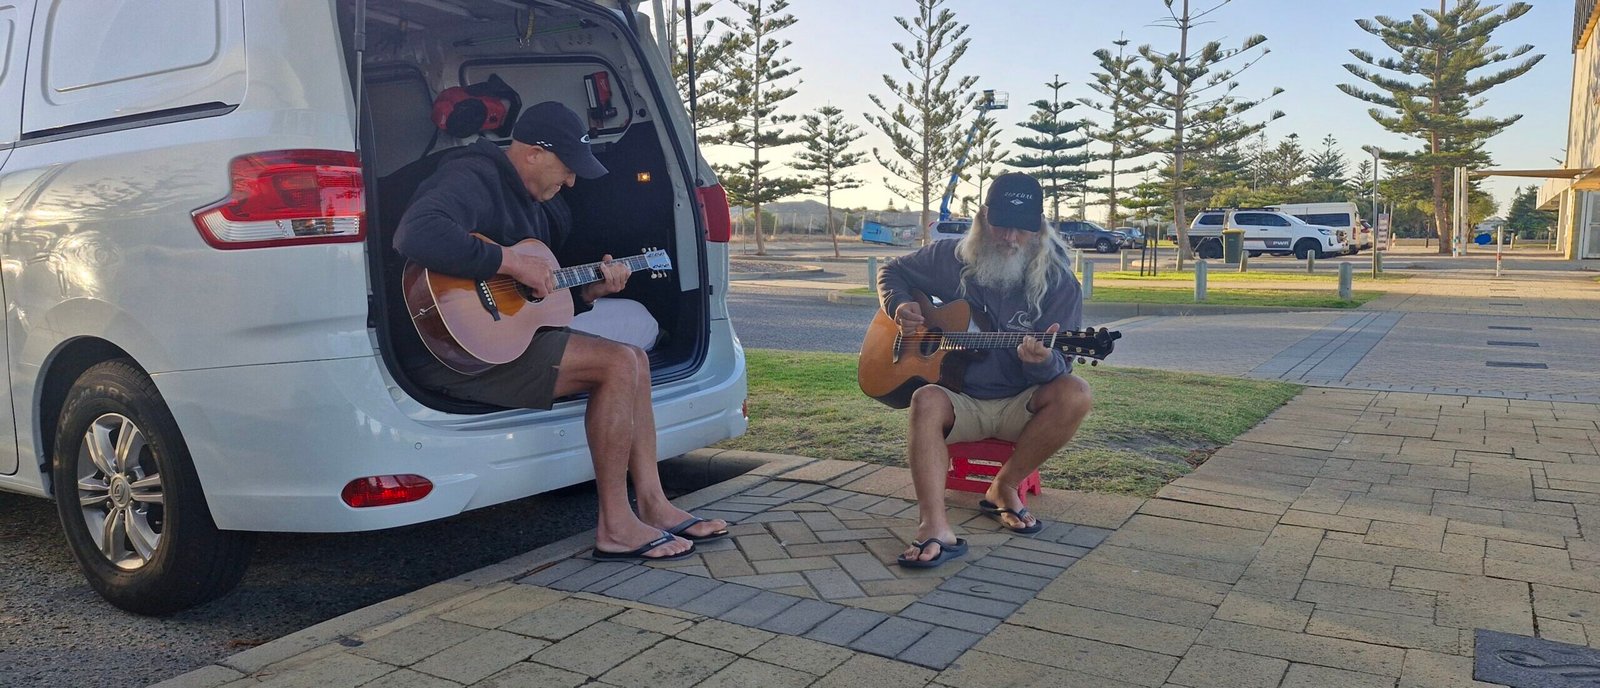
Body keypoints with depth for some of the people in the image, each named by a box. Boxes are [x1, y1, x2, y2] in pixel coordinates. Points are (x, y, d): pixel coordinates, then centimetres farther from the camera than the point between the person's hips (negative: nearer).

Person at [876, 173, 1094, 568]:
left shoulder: (1058, 284, -5)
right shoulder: (950, 260, -1)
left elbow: (1059, 371, -9)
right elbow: (892, 272, 16)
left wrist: (1043, 361, -34)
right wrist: (899, 306, -6)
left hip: (1019, 405, 1)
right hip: (959, 399, 0)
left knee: (1074, 395, -30)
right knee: (927, 401, -35)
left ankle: (1004, 489, -11)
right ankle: (935, 530, -46)